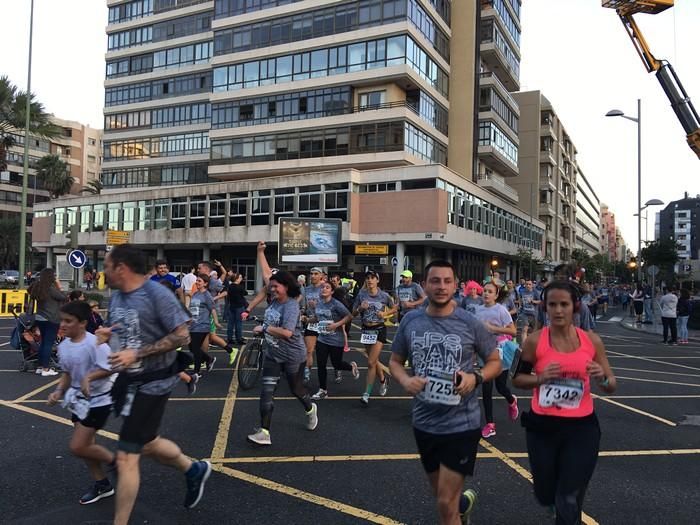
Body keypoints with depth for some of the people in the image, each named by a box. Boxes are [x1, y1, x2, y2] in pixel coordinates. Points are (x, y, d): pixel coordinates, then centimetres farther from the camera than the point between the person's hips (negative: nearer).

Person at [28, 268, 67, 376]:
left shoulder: (38, 287, 7)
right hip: (51, 320, -8)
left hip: (40, 318, 8)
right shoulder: (51, 288, -16)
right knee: (49, 343, -4)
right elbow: (64, 298, -11)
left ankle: (40, 367, 22)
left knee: (43, 342, 16)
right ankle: (46, 369, -3)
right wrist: (59, 288, -1)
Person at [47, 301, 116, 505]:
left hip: (99, 400, -8)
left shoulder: (94, 343, -25)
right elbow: (67, 373, 10)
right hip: (80, 399, 8)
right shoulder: (63, 346, 0)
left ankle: (114, 461, 16)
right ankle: (102, 484, 32)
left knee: (77, 447, -8)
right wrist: (59, 392, -4)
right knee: (84, 445, 15)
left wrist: (89, 377, -38)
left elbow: (109, 368, -26)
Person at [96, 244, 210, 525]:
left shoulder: (157, 294, -21)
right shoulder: (116, 296, 5)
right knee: (146, 444, 23)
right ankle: (194, 470, 46)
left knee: (126, 459, -5)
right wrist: (107, 333, -4)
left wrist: (137, 354, -25)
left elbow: (182, 336, -21)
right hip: (127, 379, 9)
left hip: (153, 383, -9)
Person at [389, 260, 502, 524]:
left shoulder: (470, 323, -11)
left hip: (461, 423, -4)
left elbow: (495, 362, 0)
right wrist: (405, 380, -14)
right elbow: (395, 361, 8)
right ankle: (464, 501, 58)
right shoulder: (410, 321, -4)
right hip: (424, 422, 4)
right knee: (441, 494, 25)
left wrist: (476, 378, -20)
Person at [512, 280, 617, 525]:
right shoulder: (535, 341, -8)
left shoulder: (591, 341, -3)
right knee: (546, 496, 17)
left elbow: (611, 386, 6)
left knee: (569, 502, 1)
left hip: (581, 427, 0)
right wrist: (540, 378, -18)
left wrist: (602, 379, -17)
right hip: (543, 426, 0)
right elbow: (517, 379, 2)